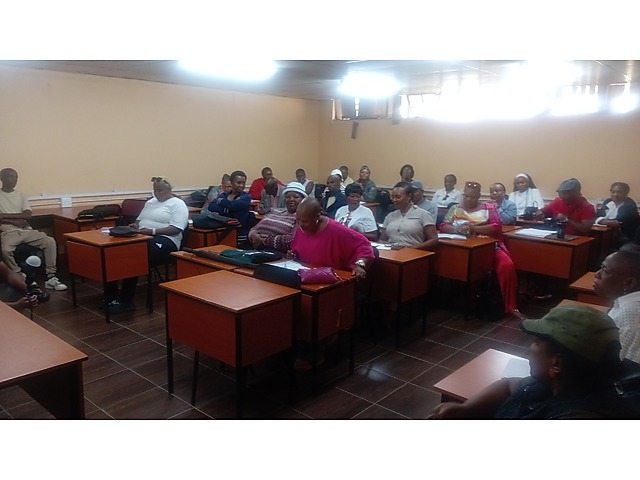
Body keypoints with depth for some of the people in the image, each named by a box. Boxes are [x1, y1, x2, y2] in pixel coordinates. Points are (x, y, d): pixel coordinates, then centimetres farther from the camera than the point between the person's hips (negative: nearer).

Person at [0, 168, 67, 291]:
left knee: (50, 241, -23)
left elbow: (28, 215, 0)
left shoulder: (21, 195, 16)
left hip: (26, 230, 3)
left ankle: (50, 277, -20)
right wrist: (14, 220, -9)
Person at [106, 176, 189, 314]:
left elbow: (176, 229, -12)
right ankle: (111, 295, -14)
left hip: (164, 241, -7)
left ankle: (125, 301, -24)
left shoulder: (177, 204, 0)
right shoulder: (150, 202, 26)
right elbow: (140, 219, 29)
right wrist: (135, 225, 4)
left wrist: (153, 231, -20)